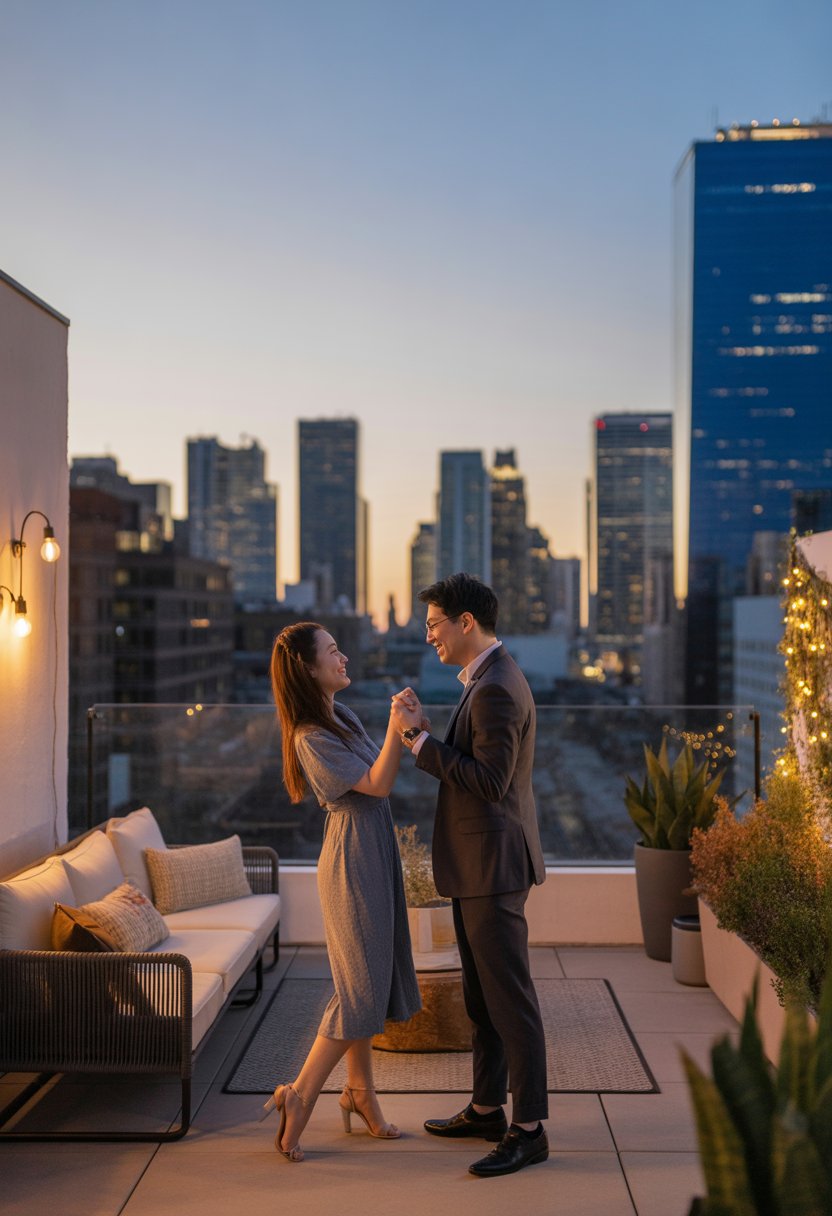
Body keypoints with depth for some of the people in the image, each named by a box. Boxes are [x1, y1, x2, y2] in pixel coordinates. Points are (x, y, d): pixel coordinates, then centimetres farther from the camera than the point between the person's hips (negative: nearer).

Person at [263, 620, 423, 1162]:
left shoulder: (343, 716, 9)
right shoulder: (311, 738, -19)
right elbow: (376, 785, -23)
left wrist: (408, 728, 3)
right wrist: (396, 731, -33)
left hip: (375, 852, 9)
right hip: (354, 858, -9)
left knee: (370, 978, 15)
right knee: (363, 985, -5)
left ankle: (360, 1091, 26)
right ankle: (300, 1096, 5)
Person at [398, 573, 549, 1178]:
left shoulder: (495, 689, -21)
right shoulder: (490, 679, 13)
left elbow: (490, 781, -24)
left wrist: (422, 744, -18)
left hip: (493, 863, -11)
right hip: (479, 862, 11)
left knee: (510, 997, -2)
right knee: (482, 994, 18)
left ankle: (529, 1129, 8)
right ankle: (487, 1109, 31)